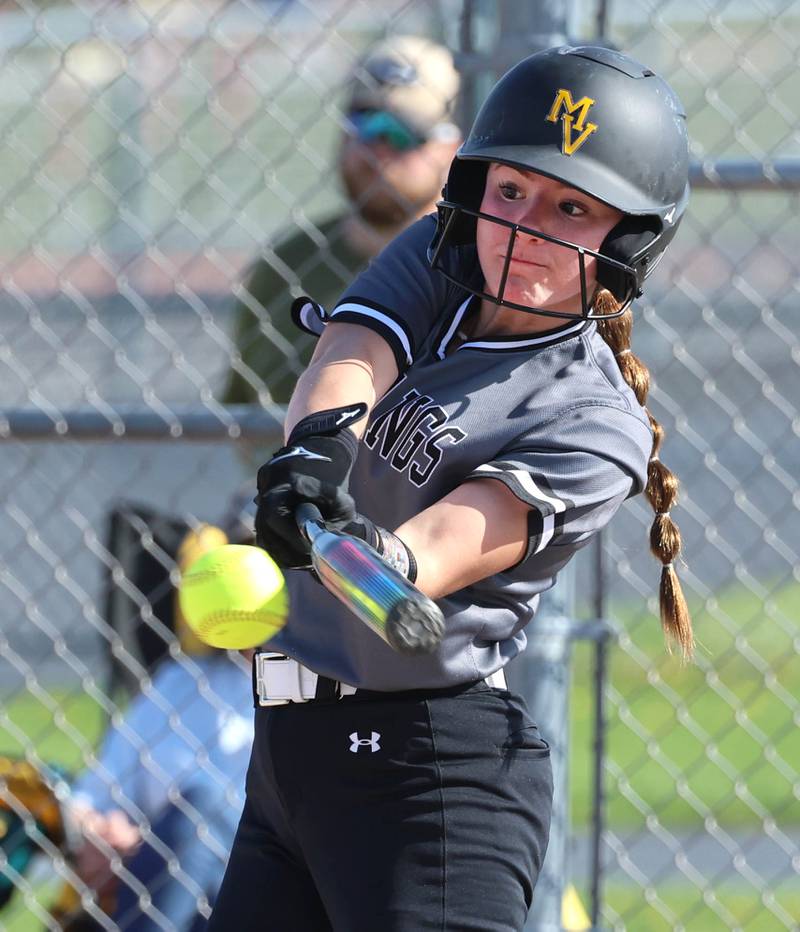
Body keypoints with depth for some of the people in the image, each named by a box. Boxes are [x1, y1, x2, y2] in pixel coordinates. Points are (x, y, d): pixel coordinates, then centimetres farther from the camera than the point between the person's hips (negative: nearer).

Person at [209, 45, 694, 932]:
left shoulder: (594, 423, -11)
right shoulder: (435, 263, 7)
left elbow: (446, 544, -26)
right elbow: (348, 356, -13)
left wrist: (378, 559, -49)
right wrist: (321, 436, -37)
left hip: (431, 769, -7)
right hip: (290, 745, 7)